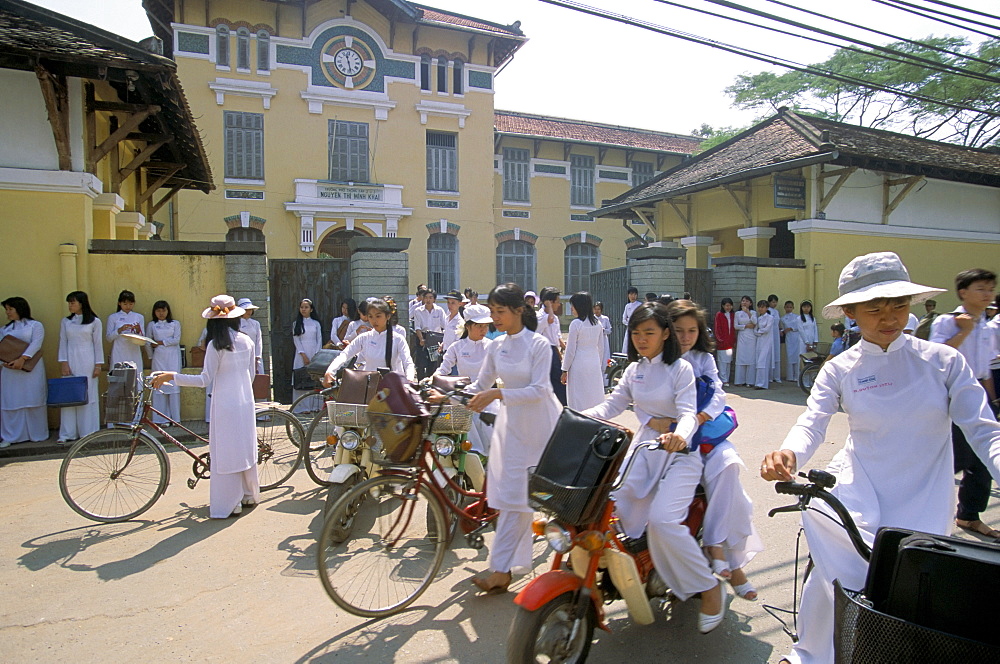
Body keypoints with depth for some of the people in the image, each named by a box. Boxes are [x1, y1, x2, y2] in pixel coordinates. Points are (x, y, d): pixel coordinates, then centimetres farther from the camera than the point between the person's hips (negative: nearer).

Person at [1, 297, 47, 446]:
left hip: (31, 368, -4)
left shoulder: (35, 325, 4)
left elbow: (36, 344, -10)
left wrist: (22, 359, -22)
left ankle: (37, 434, 8)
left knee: (33, 401, 0)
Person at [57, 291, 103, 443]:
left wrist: (98, 365, -2)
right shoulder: (65, 322, 10)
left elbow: (98, 344, 2)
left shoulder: (94, 321, 3)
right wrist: (63, 363, -2)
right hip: (70, 361, 3)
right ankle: (68, 433, 5)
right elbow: (63, 343, 8)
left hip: (87, 362, -2)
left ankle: (88, 432, 6)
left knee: (88, 395, -1)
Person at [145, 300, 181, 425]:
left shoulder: (175, 324, 9)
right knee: (159, 386, -3)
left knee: (173, 385, -6)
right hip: (158, 358, 1)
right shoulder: (152, 325, 11)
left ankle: (175, 418, -4)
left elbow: (176, 340, -2)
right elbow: (148, 343, 14)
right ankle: (162, 418, 0)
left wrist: (160, 342, -4)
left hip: (173, 358, -1)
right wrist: (151, 357, 13)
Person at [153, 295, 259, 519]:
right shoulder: (247, 341, 4)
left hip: (225, 405, -6)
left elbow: (205, 379, -15)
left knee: (225, 452, 3)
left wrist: (171, 376, -11)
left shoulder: (216, 345, -13)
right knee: (245, 448, 17)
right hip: (246, 402, 6)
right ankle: (249, 494, 29)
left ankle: (227, 504, 10)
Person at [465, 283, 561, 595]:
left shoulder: (539, 344, -12)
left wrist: (498, 393, -29)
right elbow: (480, 385, 8)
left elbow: (538, 390, -19)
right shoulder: (496, 347, 3)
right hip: (512, 423, 4)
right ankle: (502, 570, 16)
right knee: (512, 495, 5)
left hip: (541, 423, -4)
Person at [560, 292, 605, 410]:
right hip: (595, 364, 6)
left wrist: (565, 370, -4)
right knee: (595, 398, 11)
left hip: (579, 365, -6)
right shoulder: (597, 323, 5)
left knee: (578, 401, 0)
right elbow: (601, 346, 12)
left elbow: (571, 350, -10)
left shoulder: (576, 323, -12)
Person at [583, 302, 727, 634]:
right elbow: (611, 405, 6)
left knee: (662, 519, -24)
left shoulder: (680, 368, -5)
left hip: (678, 452, -5)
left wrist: (680, 436, -40)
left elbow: (688, 412, -17)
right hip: (643, 447, 6)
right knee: (612, 508, -16)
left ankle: (709, 588, -3)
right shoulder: (633, 370, 13)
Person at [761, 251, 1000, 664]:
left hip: (923, 503, 0)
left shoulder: (944, 361, 0)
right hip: (856, 489, 0)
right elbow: (811, 424, -10)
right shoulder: (839, 371, 2)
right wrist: (788, 454, -33)